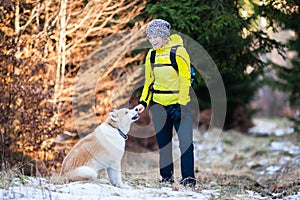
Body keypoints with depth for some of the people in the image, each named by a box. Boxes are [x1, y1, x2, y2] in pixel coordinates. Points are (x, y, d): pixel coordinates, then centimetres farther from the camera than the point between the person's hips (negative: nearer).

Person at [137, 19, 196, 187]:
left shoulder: (178, 52, -9)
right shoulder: (151, 55, 8)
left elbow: (185, 79, -9)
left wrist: (182, 104, -14)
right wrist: (143, 102, 7)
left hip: (178, 104, -5)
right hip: (159, 104, 5)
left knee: (185, 141, -8)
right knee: (163, 142, 7)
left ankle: (188, 177, -3)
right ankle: (166, 176, 15)